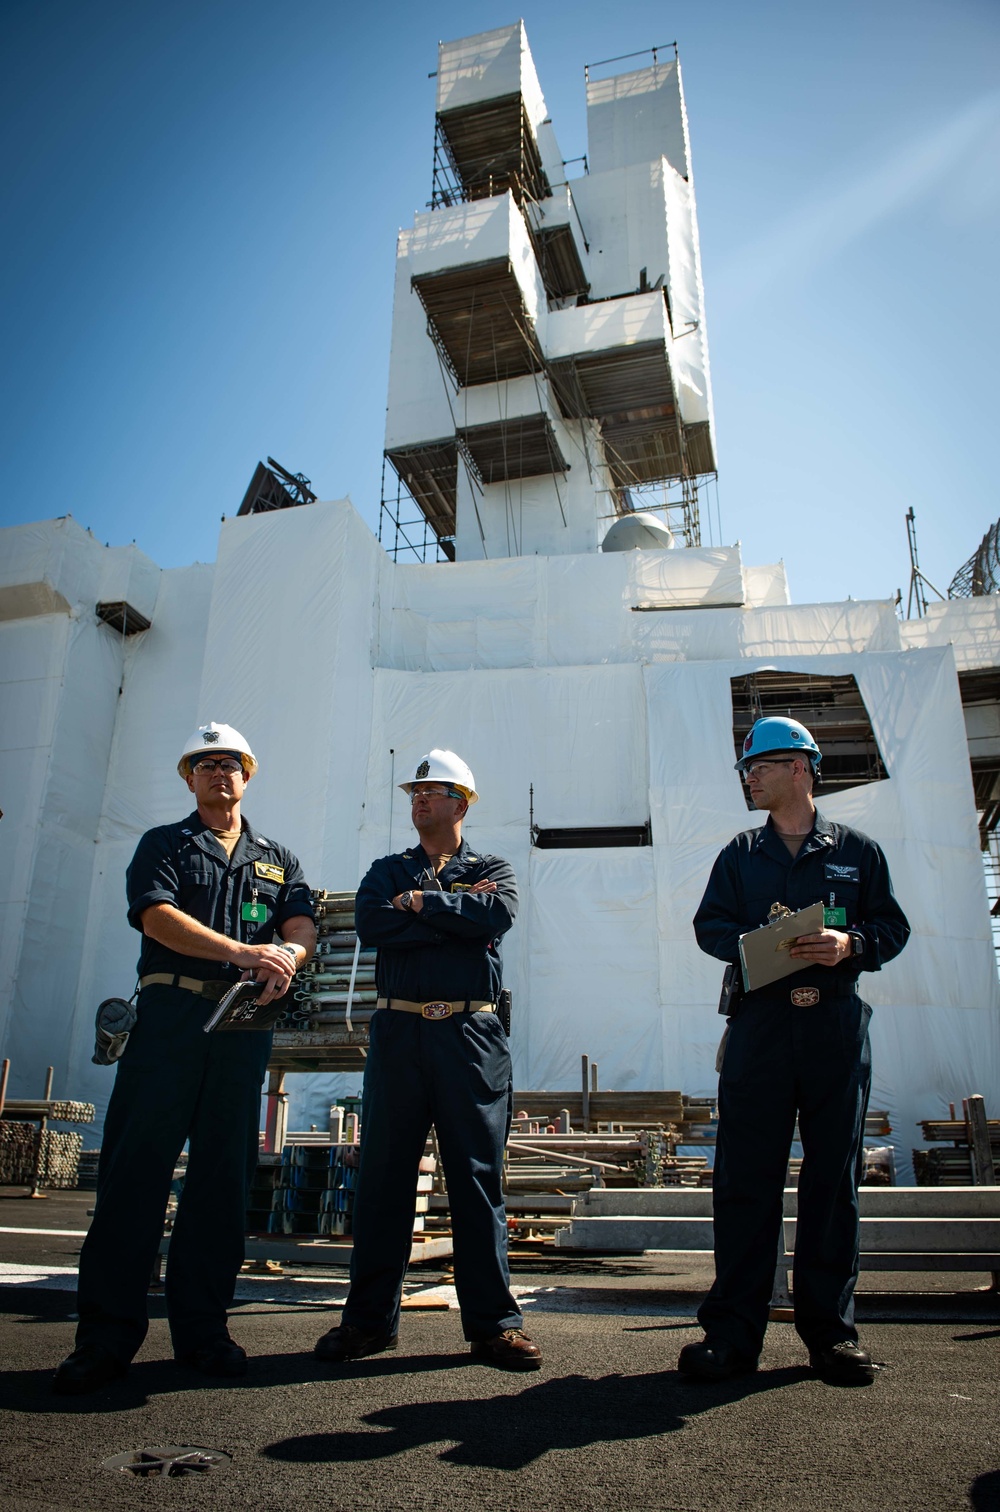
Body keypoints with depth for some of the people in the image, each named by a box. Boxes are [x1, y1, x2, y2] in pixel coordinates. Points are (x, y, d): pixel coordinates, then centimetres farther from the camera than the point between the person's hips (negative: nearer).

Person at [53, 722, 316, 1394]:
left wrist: (286, 955, -21)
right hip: (171, 1012, -2)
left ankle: (202, 1326, 13)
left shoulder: (278, 859, 19)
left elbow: (303, 925, 4)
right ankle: (108, 1333, 4)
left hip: (246, 1023, 3)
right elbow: (156, 915, -7)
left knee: (225, 1170, 4)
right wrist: (243, 951, -20)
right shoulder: (163, 845, 11)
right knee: (137, 1163, -4)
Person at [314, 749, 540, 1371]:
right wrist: (456, 914, -7)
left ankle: (493, 1321, 12)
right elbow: (371, 923, -6)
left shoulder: (491, 869, 12)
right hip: (399, 1030, 2)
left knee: (478, 1175, 2)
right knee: (384, 1173, 5)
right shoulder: (389, 870, 16)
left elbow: (499, 915, -12)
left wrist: (422, 903, -7)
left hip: (471, 1034, -1)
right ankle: (371, 1317, 18)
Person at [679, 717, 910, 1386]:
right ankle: (733, 1331, 8)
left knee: (834, 1177, 6)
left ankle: (831, 1330, 19)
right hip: (760, 1023, 1)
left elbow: (893, 926, 8)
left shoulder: (858, 849, 10)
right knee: (745, 1177, 0)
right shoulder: (740, 855, 13)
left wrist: (850, 944, -12)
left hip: (837, 1027, 0)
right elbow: (710, 924, 8)